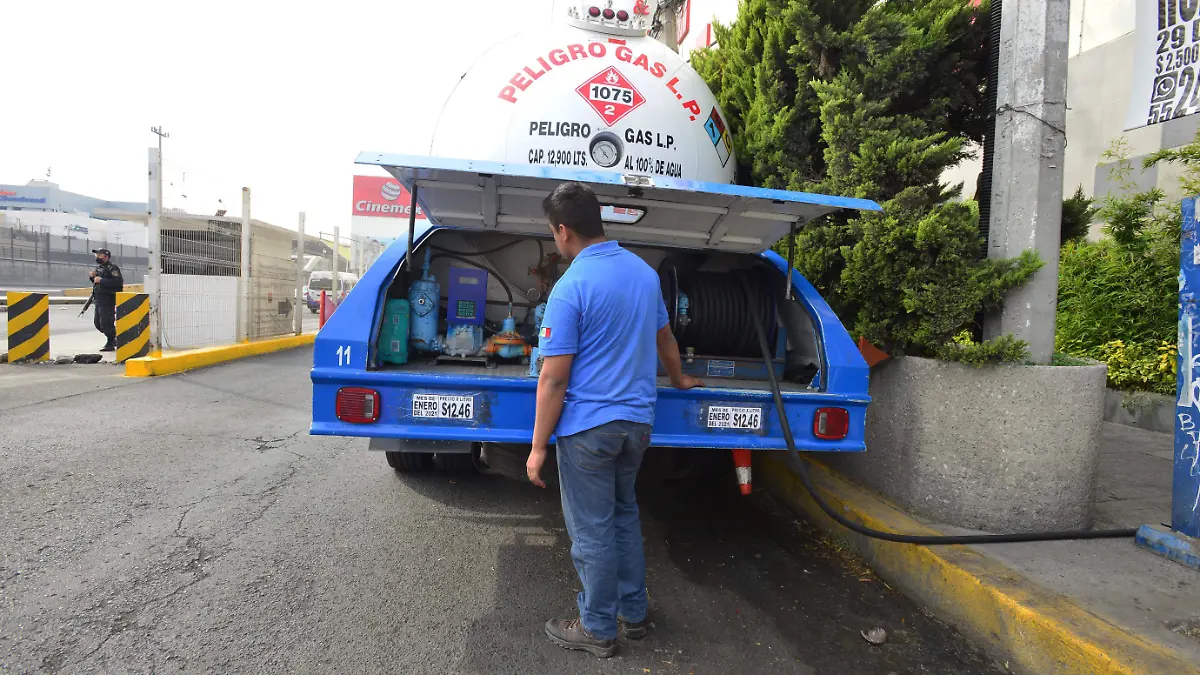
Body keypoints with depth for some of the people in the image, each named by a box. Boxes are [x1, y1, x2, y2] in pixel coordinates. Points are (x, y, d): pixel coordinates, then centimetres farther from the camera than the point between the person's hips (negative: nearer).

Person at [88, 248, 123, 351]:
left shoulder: (112, 268, -12)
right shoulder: (99, 268, 17)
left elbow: (118, 283, -25)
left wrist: (101, 280, -24)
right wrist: (93, 277, 6)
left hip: (108, 301, -10)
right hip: (99, 300, 10)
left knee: (106, 323, -6)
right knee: (98, 323, 15)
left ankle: (110, 344, 7)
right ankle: (114, 338, 27)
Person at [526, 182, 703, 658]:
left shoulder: (571, 288, -17)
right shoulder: (644, 271, 6)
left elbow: (554, 377, -17)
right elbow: (664, 338, 20)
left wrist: (538, 447, -9)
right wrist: (679, 380, 38)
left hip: (588, 427, -7)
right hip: (637, 421, 7)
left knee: (592, 531, 8)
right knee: (624, 515, 22)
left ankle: (598, 629, 24)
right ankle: (633, 613, 34)